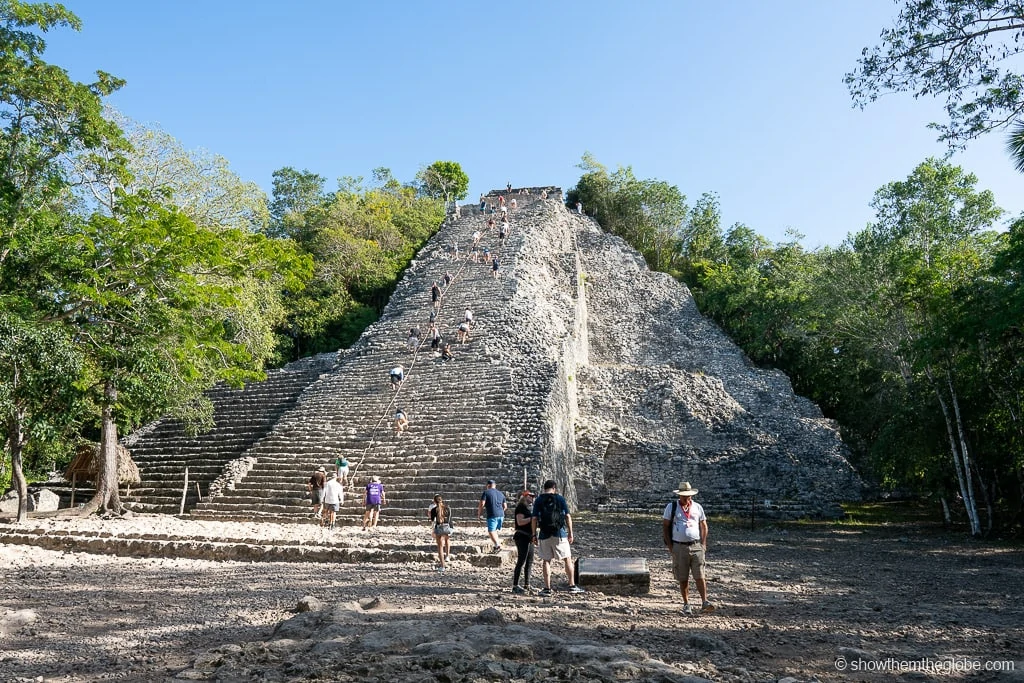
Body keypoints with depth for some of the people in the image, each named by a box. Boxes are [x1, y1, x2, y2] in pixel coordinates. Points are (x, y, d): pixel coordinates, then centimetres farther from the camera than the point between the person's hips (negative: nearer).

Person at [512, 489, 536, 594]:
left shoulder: (530, 507, 19)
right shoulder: (521, 507, -9)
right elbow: (520, 522, -20)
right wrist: (532, 518, -21)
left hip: (529, 537, 9)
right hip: (522, 537, -9)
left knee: (529, 562, 11)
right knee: (521, 561, -10)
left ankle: (526, 585, 19)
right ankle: (515, 586, -7)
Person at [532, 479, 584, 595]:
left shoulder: (538, 500, 3)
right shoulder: (560, 499, 1)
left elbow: (535, 519, -2)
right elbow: (568, 516, 0)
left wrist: (534, 534, 3)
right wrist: (570, 533, 6)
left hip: (544, 534, 1)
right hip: (560, 533, -1)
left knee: (546, 561, 8)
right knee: (567, 559, 7)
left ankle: (547, 588, 7)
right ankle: (572, 586, 7)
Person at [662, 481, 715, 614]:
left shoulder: (698, 507, 7)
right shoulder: (671, 507, 1)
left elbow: (704, 526, 13)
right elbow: (665, 527, 2)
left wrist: (703, 544, 4)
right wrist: (670, 546, -3)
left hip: (696, 546, 1)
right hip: (679, 547, -1)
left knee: (700, 576, -6)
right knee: (683, 578, 6)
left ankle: (704, 603, -3)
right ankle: (686, 605, 16)